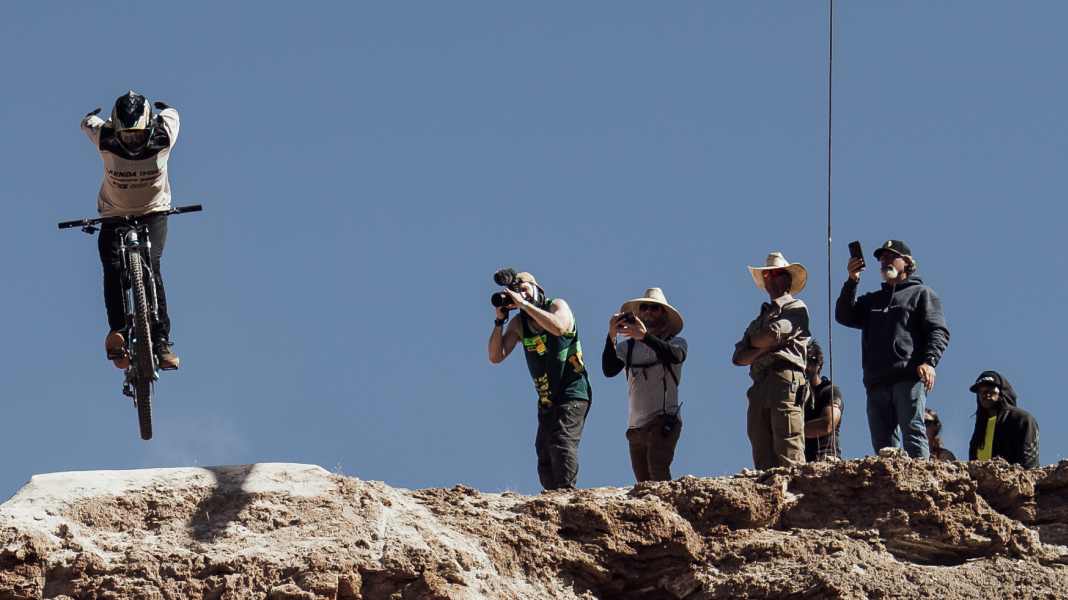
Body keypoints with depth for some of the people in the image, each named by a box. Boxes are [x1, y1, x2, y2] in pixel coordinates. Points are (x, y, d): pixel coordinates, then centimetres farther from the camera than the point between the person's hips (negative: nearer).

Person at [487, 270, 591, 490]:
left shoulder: (558, 306, -6)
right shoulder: (518, 324, 8)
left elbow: (558, 327, -30)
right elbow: (496, 356, 1)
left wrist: (524, 303, -25)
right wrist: (499, 320, -9)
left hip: (572, 395, -7)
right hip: (547, 401, 7)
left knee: (561, 443, -24)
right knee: (545, 460, 4)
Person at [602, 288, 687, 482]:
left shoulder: (676, 342, 6)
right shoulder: (628, 346, 13)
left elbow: (674, 355, -18)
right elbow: (609, 370, -2)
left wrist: (645, 336, -33)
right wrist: (611, 337, -17)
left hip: (664, 420, -4)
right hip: (635, 425, 4)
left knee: (657, 470, -24)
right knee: (644, 482, 2)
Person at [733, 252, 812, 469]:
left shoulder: (796, 308, 12)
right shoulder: (760, 318, 31)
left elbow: (773, 334, -6)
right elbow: (738, 357, 18)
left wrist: (754, 341, 15)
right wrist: (763, 348, -1)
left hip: (785, 380, -7)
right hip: (760, 387, 7)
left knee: (788, 454, -19)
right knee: (763, 460, -5)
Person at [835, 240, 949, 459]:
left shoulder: (921, 294, 14)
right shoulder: (872, 300, 30)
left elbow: (938, 331, 2)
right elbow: (844, 316, 14)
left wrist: (929, 362, -15)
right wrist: (851, 282, 4)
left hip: (909, 377, -6)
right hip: (876, 381, 6)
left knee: (913, 432, -16)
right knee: (881, 440, -1)